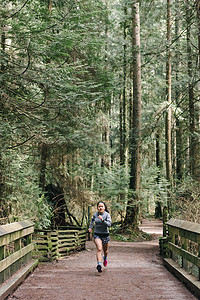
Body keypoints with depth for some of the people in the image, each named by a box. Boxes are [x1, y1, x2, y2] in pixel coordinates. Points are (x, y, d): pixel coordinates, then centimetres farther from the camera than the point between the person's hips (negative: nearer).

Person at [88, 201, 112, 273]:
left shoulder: (107, 215, -11)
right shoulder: (95, 215, -1)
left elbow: (109, 225, -24)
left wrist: (102, 220, -34)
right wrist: (90, 227, 18)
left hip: (105, 235, 0)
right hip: (97, 234, 0)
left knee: (105, 250, 18)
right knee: (99, 249, -22)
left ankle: (105, 258, 53)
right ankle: (99, 265, -32)